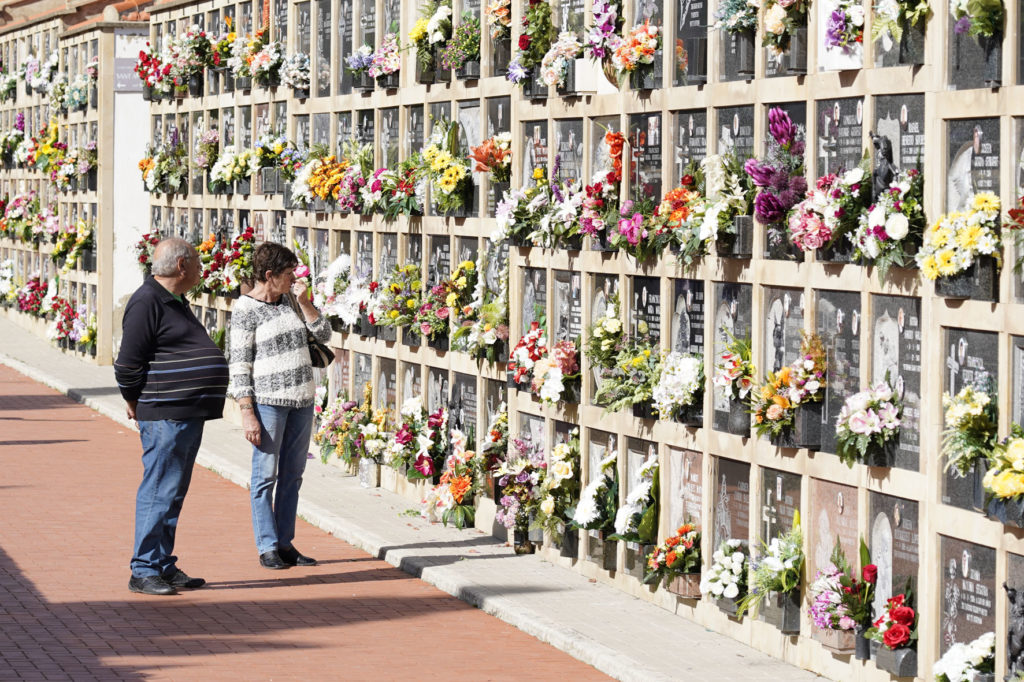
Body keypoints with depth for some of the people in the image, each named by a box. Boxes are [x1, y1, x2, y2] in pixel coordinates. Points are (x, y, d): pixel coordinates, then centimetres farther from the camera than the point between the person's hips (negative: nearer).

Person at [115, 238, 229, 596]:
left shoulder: (175, 301, 18)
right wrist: (136, 402, -4)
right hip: (165, 415, -10)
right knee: (159, 491, -8)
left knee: (173, 493, 13)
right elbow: (128, 363, -16)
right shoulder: (147, 303, -14)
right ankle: (143, 571, -5)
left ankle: (164, 566, 19)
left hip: (190, 415, 10)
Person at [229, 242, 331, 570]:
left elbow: (324, 334, 12)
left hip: (301, 400, 7)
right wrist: (248, 414, -16)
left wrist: (304, 301, -1)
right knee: (266, 475, -2)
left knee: (292, 475, 10)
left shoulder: (289, 300, 11)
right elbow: (239, 365, -10)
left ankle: (286, 543, 16)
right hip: (267, 402, -6)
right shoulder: (246, 310, -8)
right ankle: (267, 547, 3)